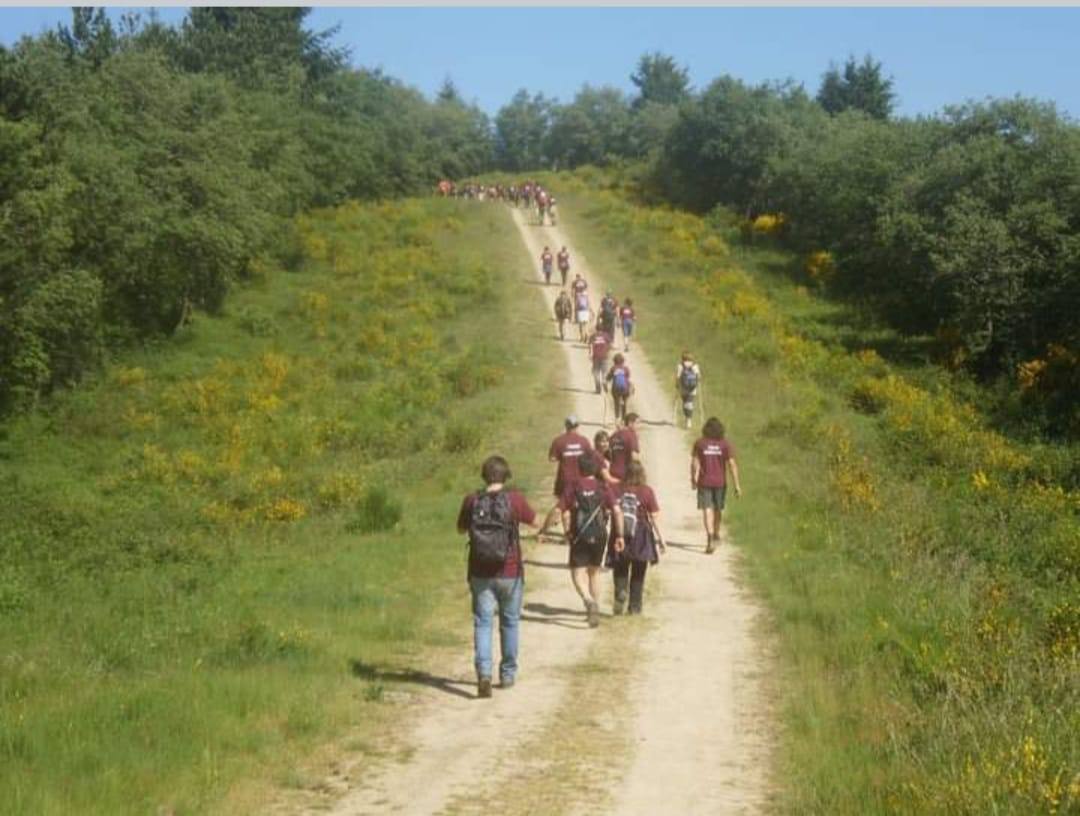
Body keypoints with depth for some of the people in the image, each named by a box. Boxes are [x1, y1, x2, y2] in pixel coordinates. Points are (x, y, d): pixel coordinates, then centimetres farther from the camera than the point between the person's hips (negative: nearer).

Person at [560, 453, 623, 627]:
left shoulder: (572, 489, -4)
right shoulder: (604, 489, 0)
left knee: (578, 574, -1)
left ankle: (589, 600, -28)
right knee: (594, 572, 20)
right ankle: (595, 609, 24)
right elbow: (617, 512, -9)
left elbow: (566, 514, -9)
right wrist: (619, 535, -4)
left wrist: (568, 534, 5)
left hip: (579, 537, -3)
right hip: (600, 536, 3)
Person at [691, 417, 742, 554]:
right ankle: (716, 533, 41)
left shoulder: (699, 443, -6)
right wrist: (737, 485, -8)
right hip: (720, 481, 2)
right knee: (718, 508, 22)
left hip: (704, 482, -2)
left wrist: (693, 480, 5)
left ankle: (710, 539, -22)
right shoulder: (725, 444, -6)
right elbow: (732, 464, -10)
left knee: (707, 510, -5)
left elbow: (695, 463, -8)